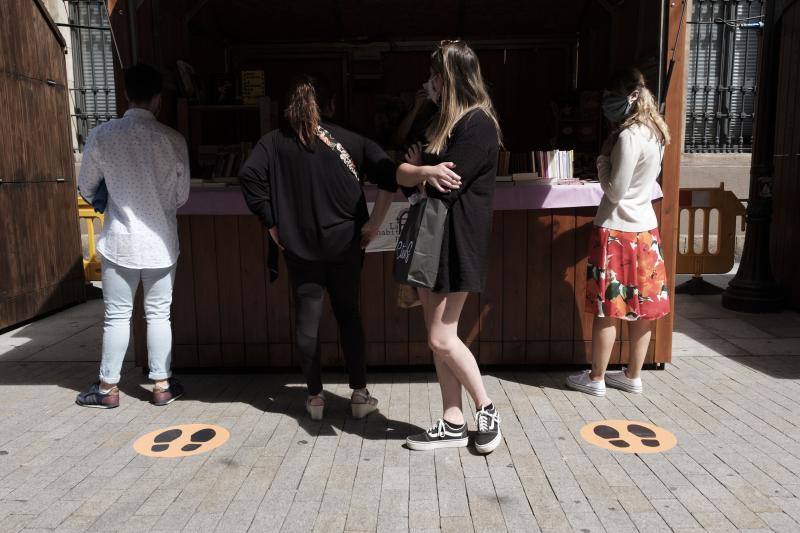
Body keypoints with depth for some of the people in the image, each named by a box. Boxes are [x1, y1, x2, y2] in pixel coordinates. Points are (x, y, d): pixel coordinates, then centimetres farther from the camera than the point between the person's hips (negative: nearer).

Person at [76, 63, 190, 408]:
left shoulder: (101, 135, -7)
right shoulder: (173, 140, -9)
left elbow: (87, 189, 5)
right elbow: (182, 197, 0)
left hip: (119, 240, 0)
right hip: (161, 242, 0)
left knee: (117, 315, 10)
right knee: (158, 314, 10)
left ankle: (108, 388, 20)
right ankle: (162, 385, 19)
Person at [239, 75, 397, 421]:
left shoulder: (274, 142, 2)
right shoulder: (347, 139, 0)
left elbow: (249, 176, -11)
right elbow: (388, 174, -10)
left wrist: (272, 225, -4)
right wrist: (374, 224, -5)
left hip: (299, 246, 0)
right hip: (345, 243, 0)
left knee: (307, 320, 9)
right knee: (349, 315, 12)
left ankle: (315, 396, 17)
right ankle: (360, 394, 16)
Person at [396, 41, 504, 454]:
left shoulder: (478, 124, -12)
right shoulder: (445, 120, 19)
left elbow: (447, 187, -21)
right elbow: (400, 174, 9)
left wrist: (418, 169, -2)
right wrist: (425, 171, -12)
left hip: (457, 241, -9)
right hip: (432, 238, 9)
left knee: (441, 338, -5)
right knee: (438, 337, 10)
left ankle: (486, 409, 17)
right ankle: (453, 423, 20)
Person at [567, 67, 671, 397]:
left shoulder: (629, 137, -18)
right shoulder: (656, 133, 8)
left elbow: (615, 191, -17)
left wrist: (603, 158, -5)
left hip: (617, 231, -8)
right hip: (645, 228, 8)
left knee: (607, 308, 2)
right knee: (641, 306, 12)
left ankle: (596, 378, 14)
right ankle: (633, 376, 25)